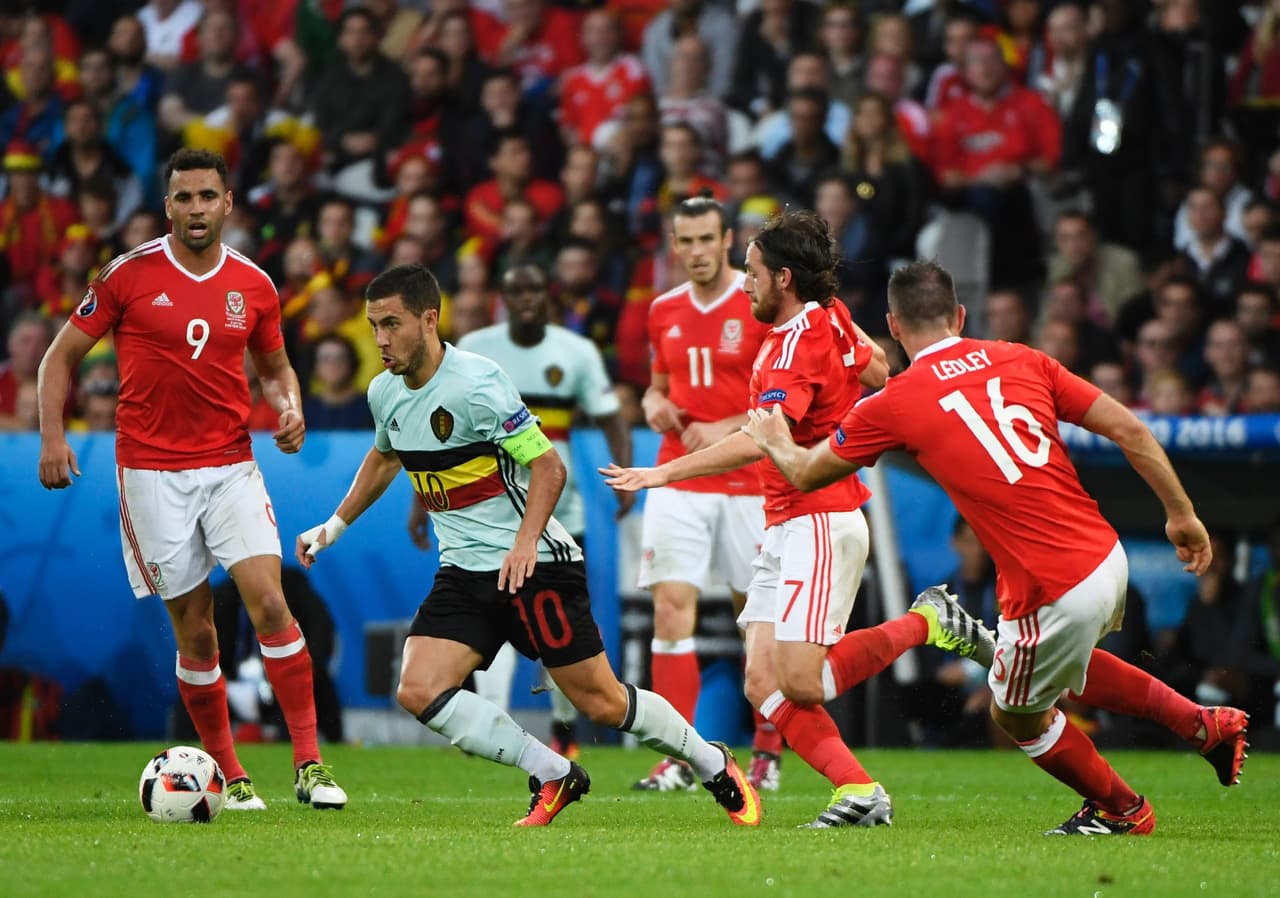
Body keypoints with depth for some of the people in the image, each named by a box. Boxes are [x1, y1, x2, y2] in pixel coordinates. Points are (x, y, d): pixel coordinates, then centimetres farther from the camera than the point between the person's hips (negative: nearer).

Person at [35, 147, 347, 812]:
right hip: (152, 475, -1)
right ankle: (229, 775, 13)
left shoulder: (254, 286, 4)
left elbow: (275, 366, 20)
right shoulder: (128, 276, -3)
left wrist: (290, 409, -1)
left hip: (231, 467, 1)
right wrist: (52, 435, -8)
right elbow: (62, 355, 4)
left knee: (269, 603, -14)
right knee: (194, 631, 1)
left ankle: (310, 763, -10)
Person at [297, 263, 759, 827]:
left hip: (532, 565, -7)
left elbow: (548, 465, -17)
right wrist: (335, 525, 26)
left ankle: (714, 765, 22)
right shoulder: (384, 392, 4)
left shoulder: (476, 383, -19)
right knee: (418, 691, -13)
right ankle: (552, 777, -1)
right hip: (462, 571, 7)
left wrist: (525, 541, -28)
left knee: (601, 703, -3)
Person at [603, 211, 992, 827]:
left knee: (801, 683, -14)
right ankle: (858, 790, -6)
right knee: (762, 682, -2)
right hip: (784, 529, 10)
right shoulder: (831, 319, 11)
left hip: (818, 521, -10)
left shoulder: (800, 343, -17)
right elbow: (877, 371, 30)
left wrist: (663, 473, -29)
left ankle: (926, 623, 2)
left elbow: (759, 441, -29)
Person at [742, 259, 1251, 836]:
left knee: (1019, 717, 23)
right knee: (1064, 668, 36)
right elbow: (1129, 430, 4)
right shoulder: (1020, 361, 7)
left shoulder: (894, 404, -4)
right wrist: (1182, 515, 14)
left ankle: (1121, 809, 38)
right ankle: (1203, 724, 33)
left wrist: (774, 441, 33)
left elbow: (806, 474, 11)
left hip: (1052, 593, -6)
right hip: (1108, 559, 6)